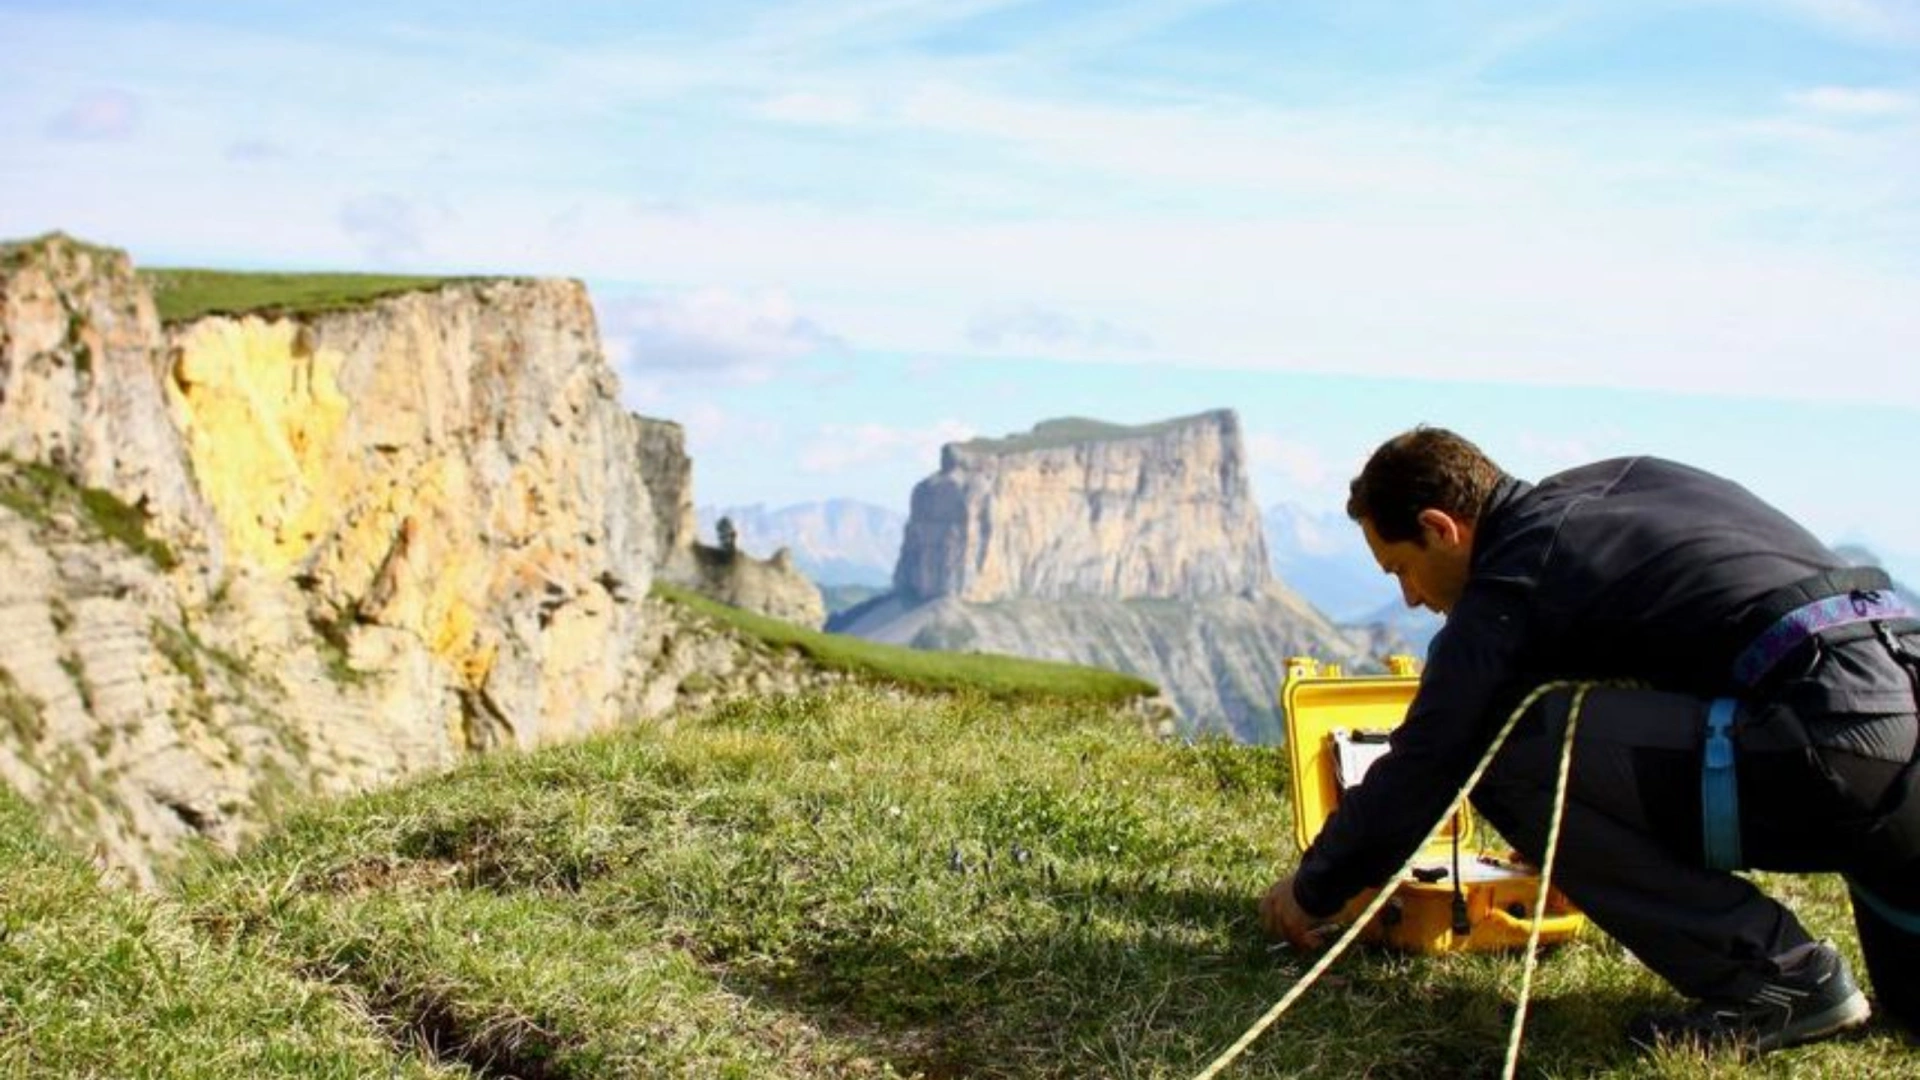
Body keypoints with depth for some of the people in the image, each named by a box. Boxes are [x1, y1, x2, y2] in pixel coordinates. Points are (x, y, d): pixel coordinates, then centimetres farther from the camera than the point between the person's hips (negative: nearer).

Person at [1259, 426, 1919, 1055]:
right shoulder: (1620, 482, 23)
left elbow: (1418, 771, 3)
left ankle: (1775, 980, -1)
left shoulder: (1510, 589, -1)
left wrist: (1311, 894, 19)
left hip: (1826, 750, -9)